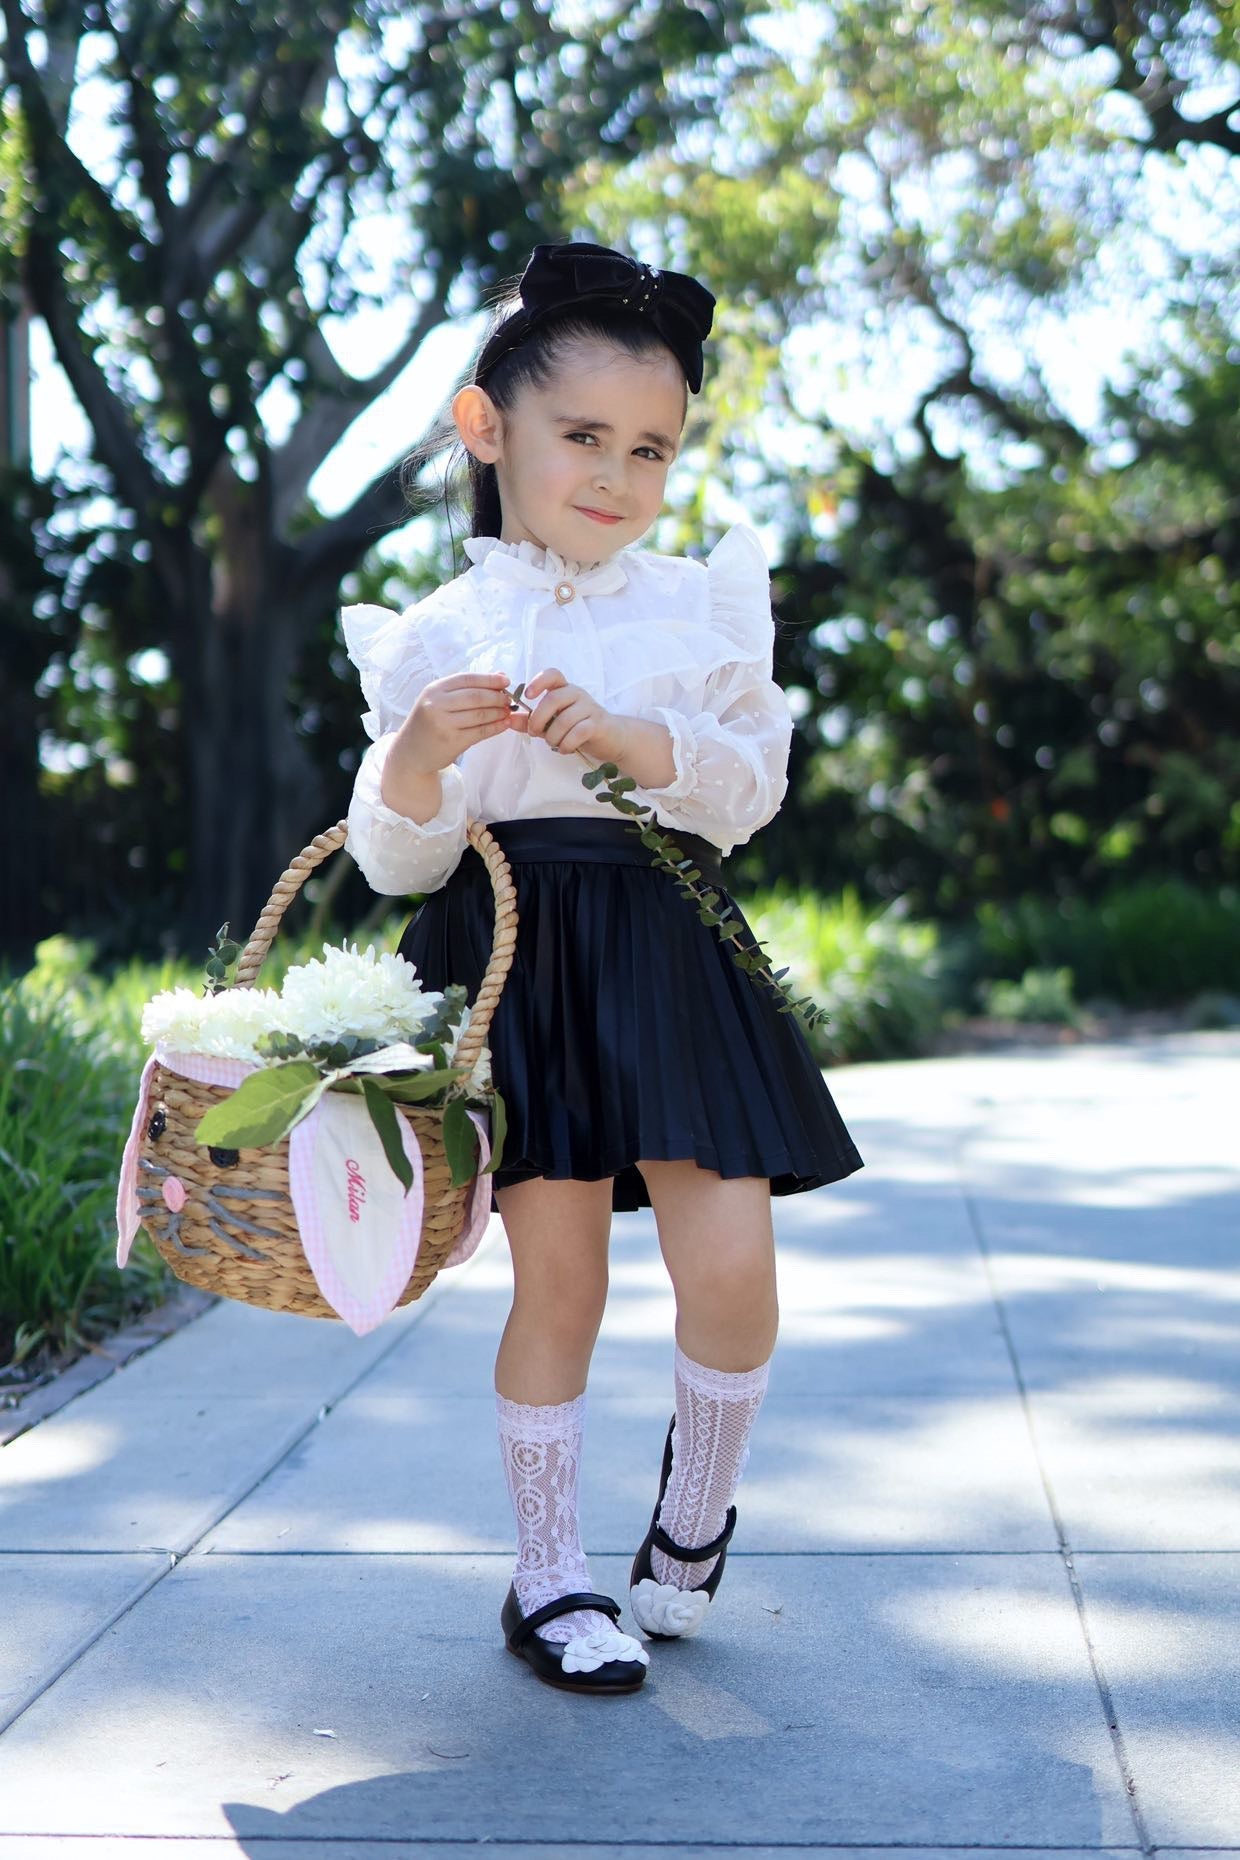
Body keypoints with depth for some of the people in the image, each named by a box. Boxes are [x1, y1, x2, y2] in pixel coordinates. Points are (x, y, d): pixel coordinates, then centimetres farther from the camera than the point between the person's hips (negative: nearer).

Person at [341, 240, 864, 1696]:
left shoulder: (702, 606, 7)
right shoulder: (437, 637, 3)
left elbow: (756, 784, 0)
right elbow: (399, 864, -1)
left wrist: (642, 740, -17)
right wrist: (413, 764, -22)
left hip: (668, 956, 1)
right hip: (511, 960, -1)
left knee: (732, 1266, -7)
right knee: (557, 1279, 2)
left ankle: (692, 1518, 20)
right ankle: (548, 1577, 18)